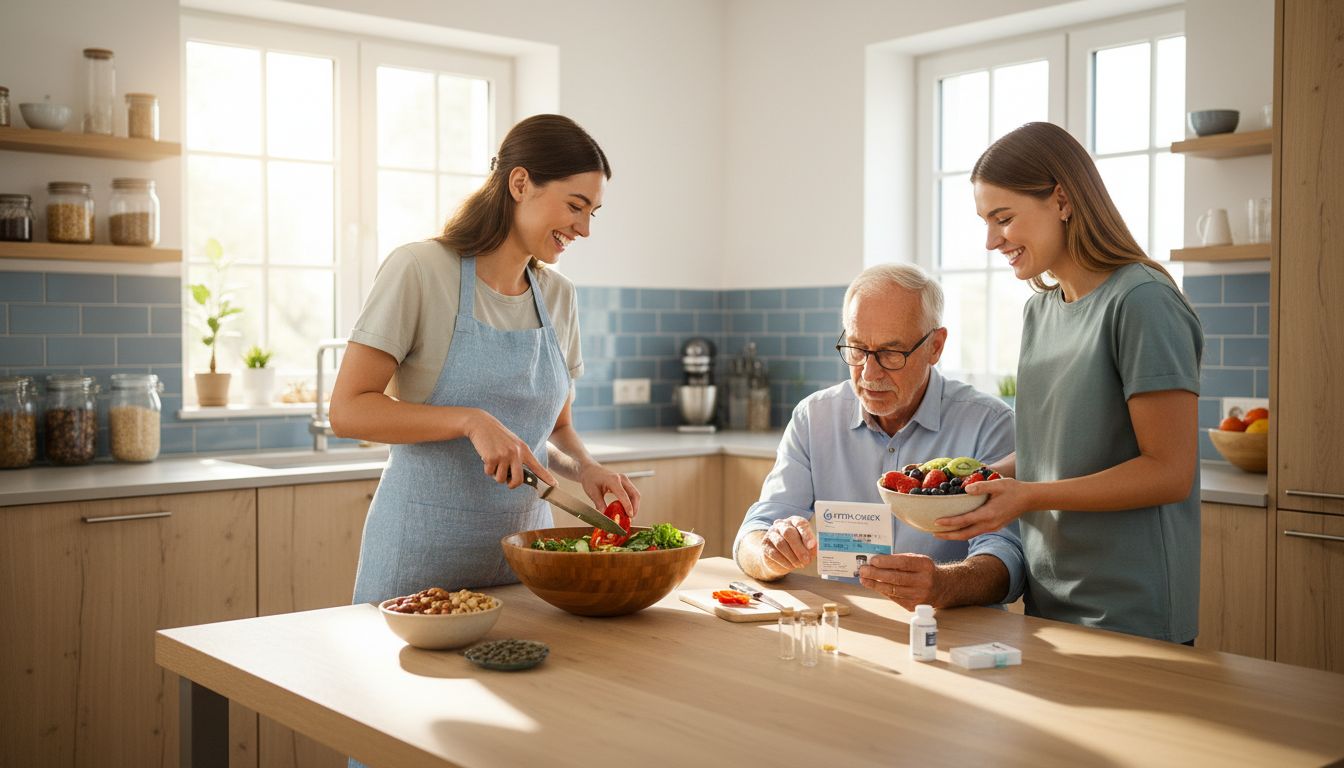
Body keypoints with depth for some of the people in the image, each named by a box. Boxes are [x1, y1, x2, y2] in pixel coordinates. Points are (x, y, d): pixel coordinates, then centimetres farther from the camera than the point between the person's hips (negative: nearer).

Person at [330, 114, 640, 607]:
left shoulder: (557, 297, 6)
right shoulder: (419, 270, -12)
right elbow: (348, 410, -15)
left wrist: (584, 468, -7)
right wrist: (470, 420, -25)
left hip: (522, 539, 5)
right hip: (425, 546, -5)